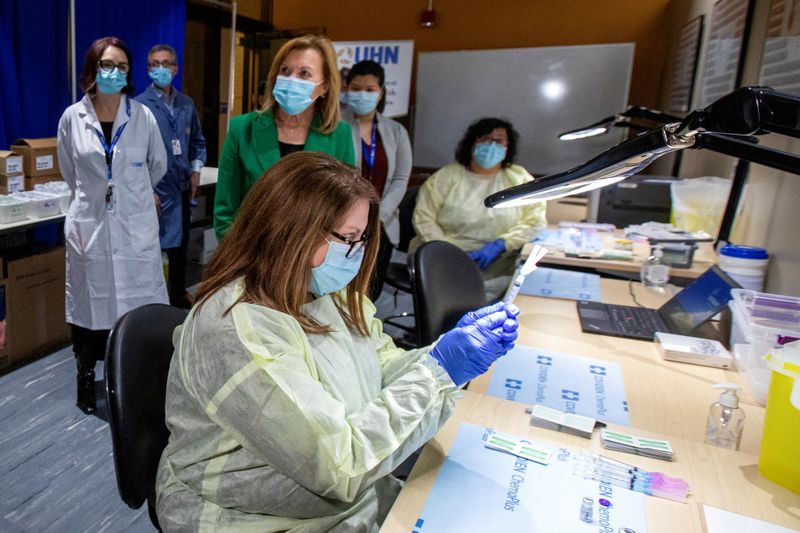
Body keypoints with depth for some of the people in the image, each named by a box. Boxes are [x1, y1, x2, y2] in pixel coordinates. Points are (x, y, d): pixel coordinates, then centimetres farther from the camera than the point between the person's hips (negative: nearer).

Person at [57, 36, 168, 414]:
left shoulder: (143, 116, -3)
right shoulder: (72, 117, 0)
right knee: (91, 304, 9)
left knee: (139, 305, 1)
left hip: (135, 225, 0)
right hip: (89, 225, 1)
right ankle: (86, 376, 28)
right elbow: (69, 172, 14)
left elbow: (158, 166, 12)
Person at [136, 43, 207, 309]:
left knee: (180, 246, 15)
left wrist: (196, 170, 5)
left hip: (182, 188, 5)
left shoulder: (187, 104, 8)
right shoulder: (139, 105, -7)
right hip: (155, 190, -5)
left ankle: (179, 295, 30)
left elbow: (198, 141, 18)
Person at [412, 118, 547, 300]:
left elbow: (535, 221, 2)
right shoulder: (446, 176, 7)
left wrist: (499, 244, -13)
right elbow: (423, 218, 1)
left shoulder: (519, 179, 9)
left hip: (497, 264, 1)